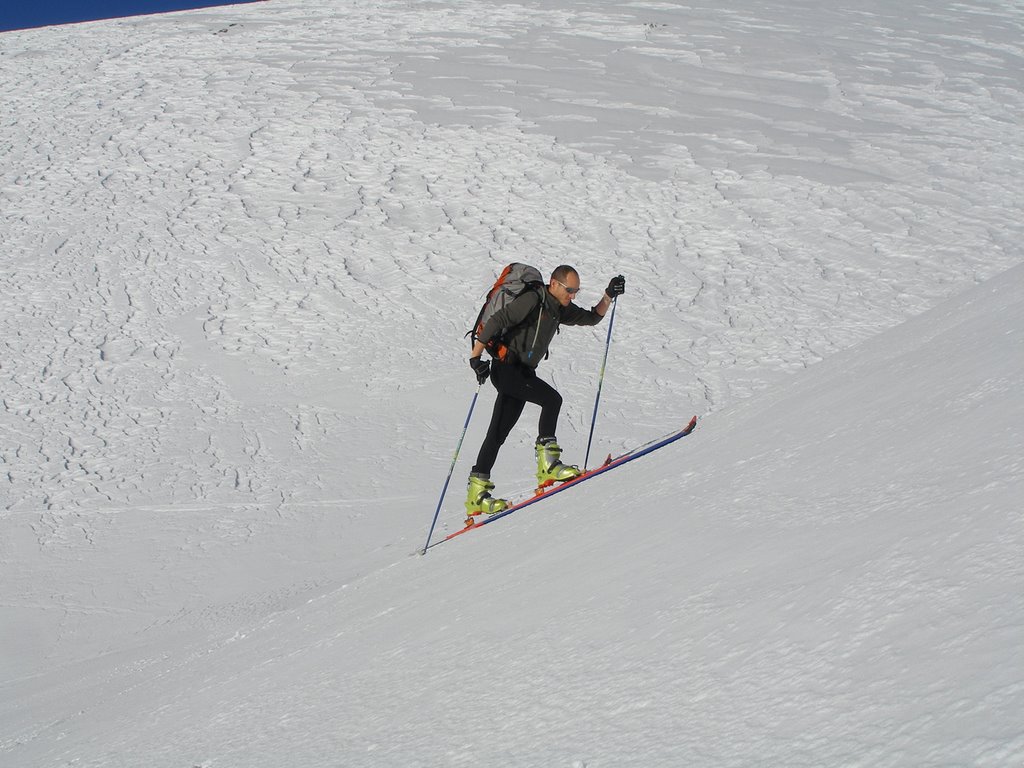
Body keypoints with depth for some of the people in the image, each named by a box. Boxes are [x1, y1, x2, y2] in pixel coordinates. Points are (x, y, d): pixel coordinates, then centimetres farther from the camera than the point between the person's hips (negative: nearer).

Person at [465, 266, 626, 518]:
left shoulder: (559, 308, 11)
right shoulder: (532, 300, -15)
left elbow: (591, 317, 18)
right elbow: (496, 321, -18)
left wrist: (609, 297, 1)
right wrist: (476, 357, -22)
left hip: (523, 373, 9)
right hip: (506, 368, -9)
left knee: (498, 433, 8)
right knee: (552, 398, -24)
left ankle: (477, 492, 10)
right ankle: (547, 463, -24)